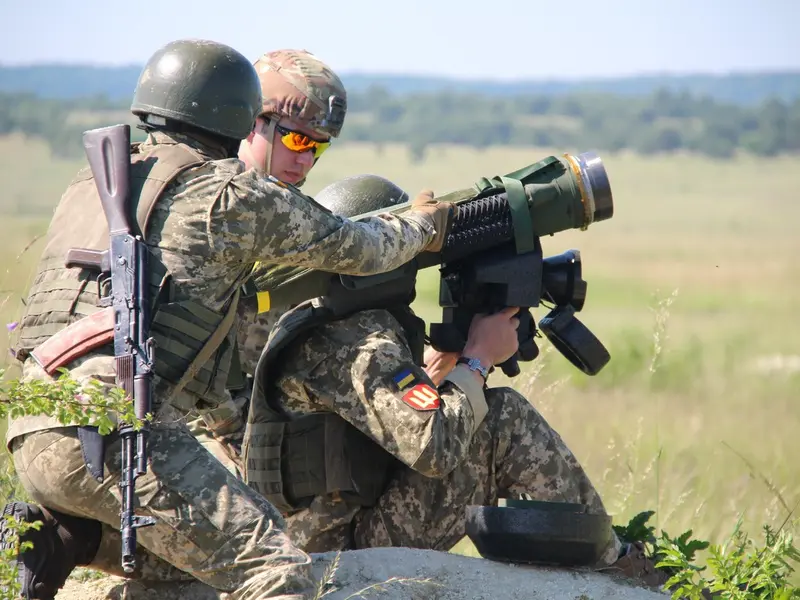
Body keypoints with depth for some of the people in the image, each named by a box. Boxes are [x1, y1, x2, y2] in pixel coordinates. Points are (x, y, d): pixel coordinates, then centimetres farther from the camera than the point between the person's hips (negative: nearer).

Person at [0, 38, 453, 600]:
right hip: (113, 427, -8)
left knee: (178, 555, 27)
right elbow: (353, 248, 15)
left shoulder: (90, 183, 22)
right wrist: (424, 224, 34)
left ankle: (57, 536, 6)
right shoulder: (228, 189, 3)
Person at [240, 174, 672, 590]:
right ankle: (613, 570, -5)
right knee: (508, 419, -15)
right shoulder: (358, 344, -20)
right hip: (357, 546, -11)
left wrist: (440, 363, 7)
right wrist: (479, 357, -14)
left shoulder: (329, 329, 12)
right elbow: (434, 446, -29)